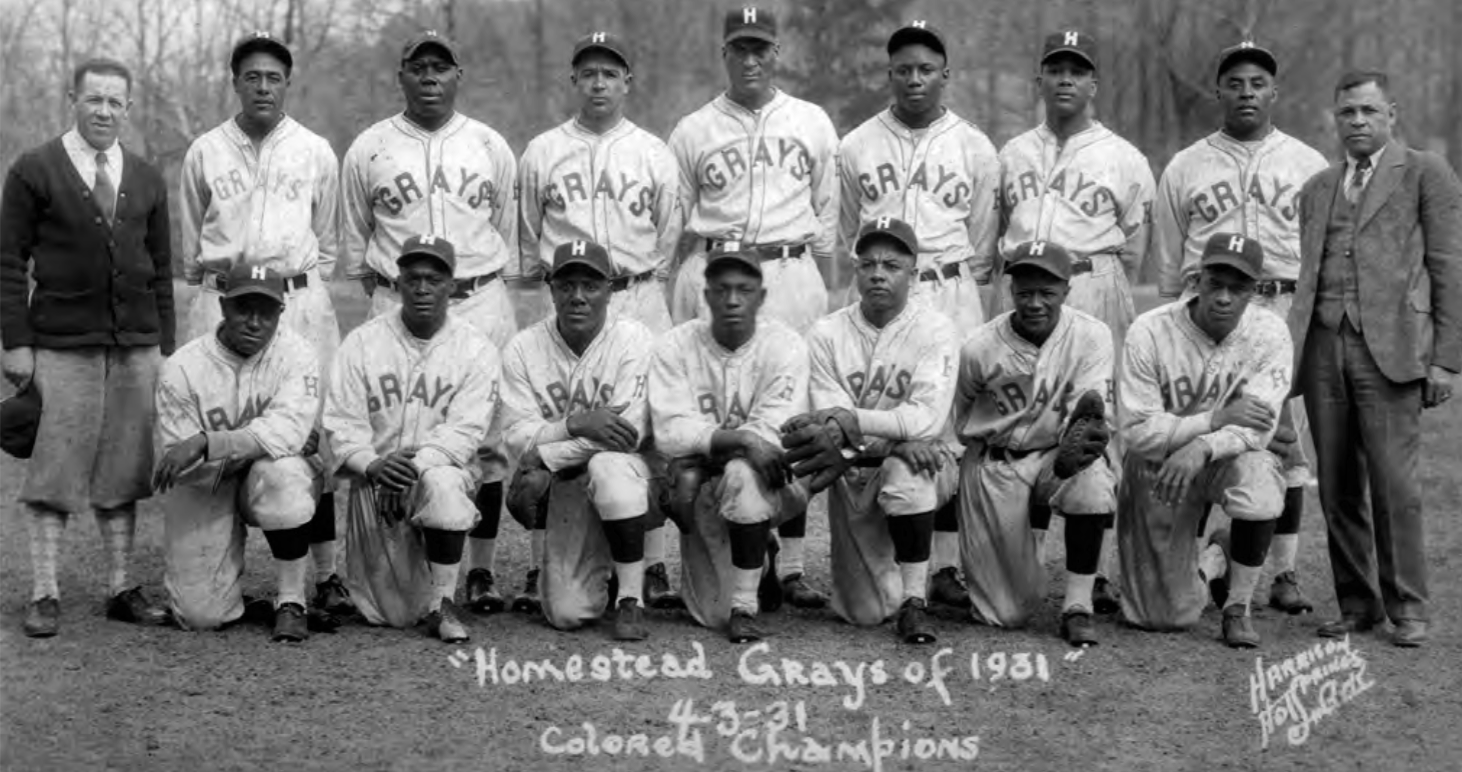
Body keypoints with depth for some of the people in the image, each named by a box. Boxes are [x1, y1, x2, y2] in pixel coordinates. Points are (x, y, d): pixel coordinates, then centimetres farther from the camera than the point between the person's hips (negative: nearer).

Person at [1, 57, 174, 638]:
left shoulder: (147, 180, 13)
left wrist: (164, 344, 8)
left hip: (135, 348, 4)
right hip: (62, 346, -4)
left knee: (122, 469, 7)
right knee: (54, 470, -2)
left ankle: (121, 589, 15)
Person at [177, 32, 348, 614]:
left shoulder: (315, 152, 9)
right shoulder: (204, 153, 9)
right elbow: (190, 244, 17)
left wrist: (304, 284, 10)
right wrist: (211, 275, 10)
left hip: (299, 300, 0)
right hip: (221, 301, 1)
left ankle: (325, 573, -1)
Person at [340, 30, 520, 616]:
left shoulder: (491, 148, 9)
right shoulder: (368, 150, 6)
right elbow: (355, 241, 13)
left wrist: (493, 294, 10)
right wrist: (382, 295, 8)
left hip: (481, 303, 1)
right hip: (397, 306, -1)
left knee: (487, 438, 0)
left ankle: (482, 572, 7)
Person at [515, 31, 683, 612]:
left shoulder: (655, 154, 9)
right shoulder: (541, 153, 8)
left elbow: (668, 237, 13)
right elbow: (527, 241, 14)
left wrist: (644, 283, 10)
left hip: (638, 300, 0)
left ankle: (652, 566, 0)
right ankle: (546, 566, 3)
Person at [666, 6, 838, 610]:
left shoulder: (813, 124, 12)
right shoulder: (692, 131, 9)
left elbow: (826, 211, 17)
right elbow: (674, 219, 12)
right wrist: (680, 283, 7)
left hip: (791, 275, 1)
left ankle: (793, 564, 2)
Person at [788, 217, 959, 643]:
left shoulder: (935, 330, -7)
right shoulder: (826, 334, -2)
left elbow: (927, 419, -20)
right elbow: (829, 425, -10)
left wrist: (847, 421, -30)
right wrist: (898, 439, -26)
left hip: (927, 461, -1)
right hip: (855, 471, 2)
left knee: (907, 477, -39)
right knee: (868, 613, -7)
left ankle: (915, 603, -20)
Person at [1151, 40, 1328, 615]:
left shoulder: (1310, 166, 10)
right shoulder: (1184, 168, 11)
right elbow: (1167, 264, 13)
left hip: (1287, 313, 0)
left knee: (1287, 445, 1)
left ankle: (1284, 574, 6)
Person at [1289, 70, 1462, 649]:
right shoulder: (1318, 188, 21)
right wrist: (1289, 349, 7)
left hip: (1390, 347, -4)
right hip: (1323, 346, 4)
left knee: (1394, 483, -8)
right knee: (1337, 488, 4)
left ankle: (1407, 608, 3)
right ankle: (1356, 605, 14)